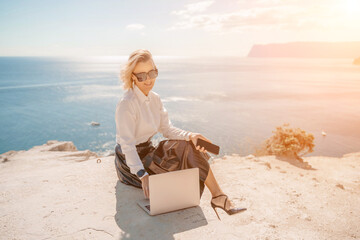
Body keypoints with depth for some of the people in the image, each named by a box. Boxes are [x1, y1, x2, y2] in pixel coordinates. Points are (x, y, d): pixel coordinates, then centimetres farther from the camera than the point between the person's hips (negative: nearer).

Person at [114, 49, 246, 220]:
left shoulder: (155, 99, 4)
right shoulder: (127, 104, -22)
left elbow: (167, 129, 3)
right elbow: (126, 144, -26)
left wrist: (190, 136, -17)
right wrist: (142, 175, -35)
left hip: (147, 152, 8)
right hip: (131, 161, -8)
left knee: (190, 148, -11)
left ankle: (218, 197, -8)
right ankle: (218, 197, -3)